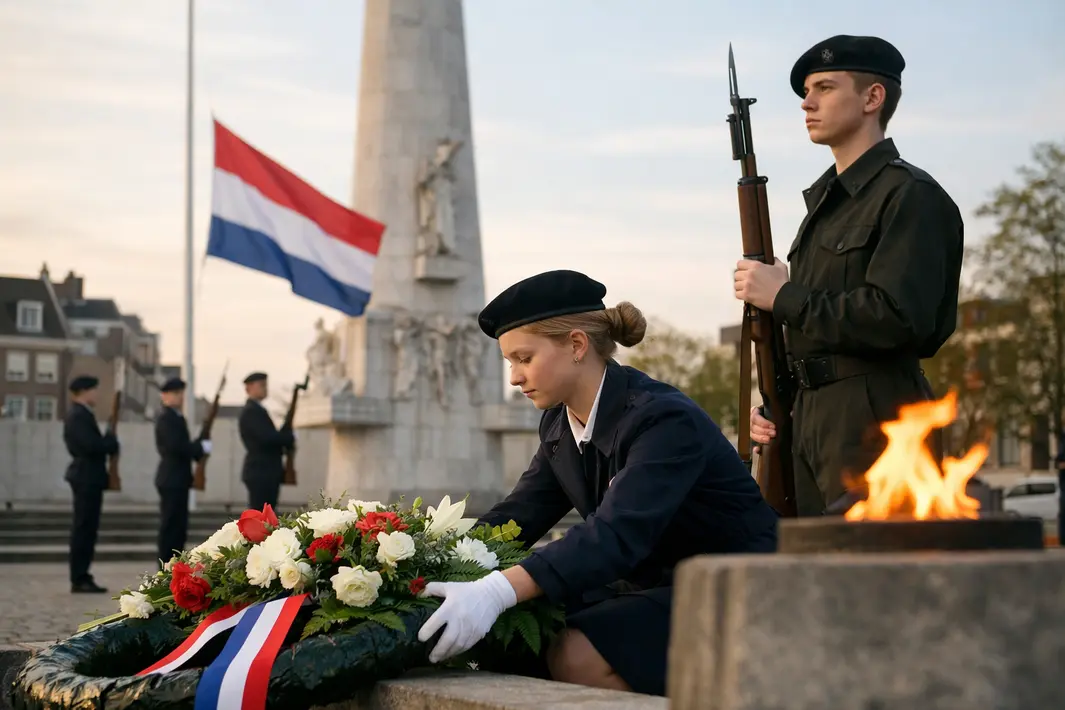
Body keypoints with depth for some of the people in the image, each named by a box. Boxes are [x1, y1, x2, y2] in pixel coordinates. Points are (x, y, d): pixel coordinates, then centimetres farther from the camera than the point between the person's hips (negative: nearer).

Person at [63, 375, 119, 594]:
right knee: (83, 529, -8)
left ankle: (82, 577, 15)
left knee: (86, 529, 12)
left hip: (88, 478, 11)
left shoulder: (82, 415, 17)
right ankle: (79, 580, -6)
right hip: (86, 478, -11)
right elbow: (91, 445, -25)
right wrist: (111, 440, -8)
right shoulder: (78, 416, -15)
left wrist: (107, 441, 2)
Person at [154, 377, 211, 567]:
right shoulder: (166, 418, -12)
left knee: (178, 526, 12)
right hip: (172, 479, -10)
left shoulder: (177, 417, 18)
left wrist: (199, 448, 5)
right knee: (171, 525, -7)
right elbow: (175, 446, -23)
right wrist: (201, 447, -15)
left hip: (178, 479, 10)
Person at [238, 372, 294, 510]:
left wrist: (285, 439, 3)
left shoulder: (256, 410, 21)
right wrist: (289, 437, -9)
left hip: (264, 471, 10)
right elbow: (266, 437, -23)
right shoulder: (251, 411, -12)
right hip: (261, 472, -10)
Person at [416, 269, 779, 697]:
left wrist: (496, 593, -50)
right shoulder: (560, 424, 3)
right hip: (654, 584, 8)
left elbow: (616, 533, -38)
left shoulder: (667, 421, -24)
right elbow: (516, 516, 0)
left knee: (577, 657, -27)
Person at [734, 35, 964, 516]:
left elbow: (898, 318, -21)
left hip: (874, 427, -9)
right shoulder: (825, 201, 20)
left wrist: (783, 296, -13)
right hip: (811, 426, 9)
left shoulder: (910, 195, -8)